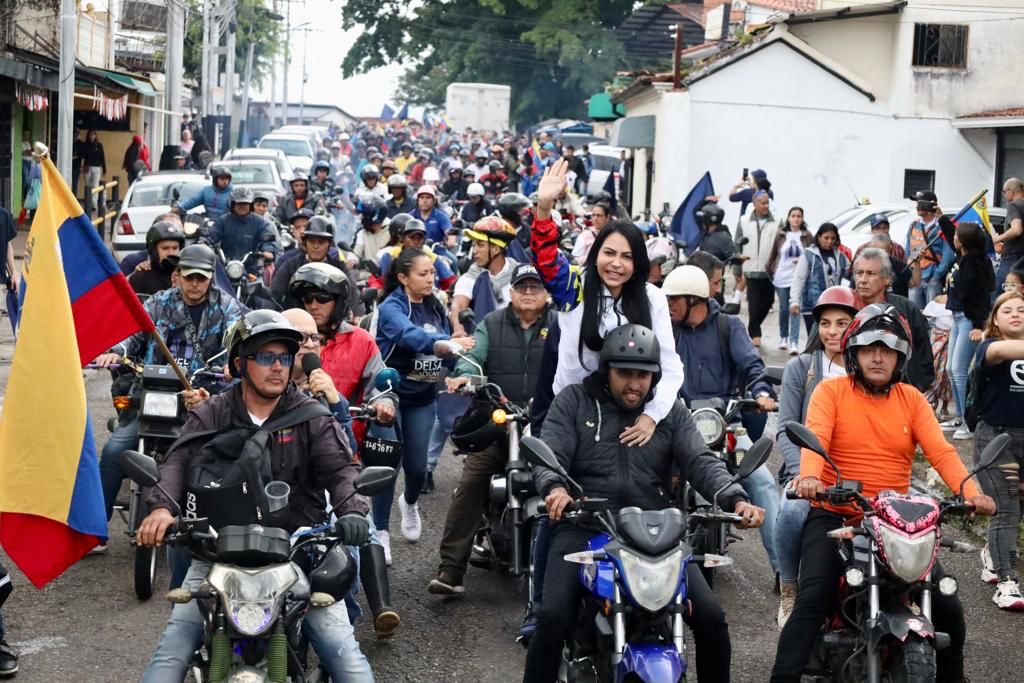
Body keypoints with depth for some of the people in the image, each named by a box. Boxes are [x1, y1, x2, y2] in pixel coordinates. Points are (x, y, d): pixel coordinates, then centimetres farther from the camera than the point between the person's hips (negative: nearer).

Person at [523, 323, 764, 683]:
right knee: (554, 618, -23)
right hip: (585, 526, -2)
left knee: (711, 618, -10)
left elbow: (700, 461, 1)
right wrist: (555, 489, -29)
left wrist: (736, 499, -19)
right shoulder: (573, 402, 7)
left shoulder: (671, 409, 13)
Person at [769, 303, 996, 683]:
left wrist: (970, 491, -23)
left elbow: (940, 451, -4)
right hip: (834, 517, -3)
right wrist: (809, 477, -40)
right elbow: (815, 438, -18)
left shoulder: (911, 399, 9)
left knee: (947, 607, -4)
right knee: (812, 600, -23)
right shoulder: (831, 391, -1)